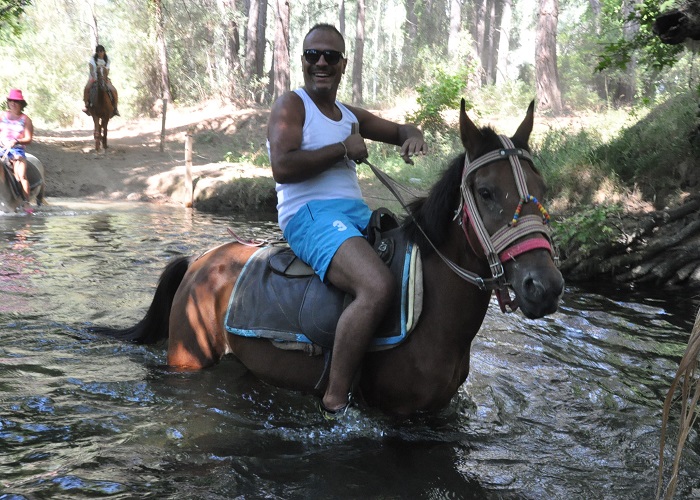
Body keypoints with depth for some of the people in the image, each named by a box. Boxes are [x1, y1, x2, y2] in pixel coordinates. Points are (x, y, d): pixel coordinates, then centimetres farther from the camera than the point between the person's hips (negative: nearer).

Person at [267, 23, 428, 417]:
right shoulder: (292, 105, 0)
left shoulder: (349, 115, 22)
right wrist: (344, 148, -10)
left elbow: (400, 130, 28)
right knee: (379, 287, -34)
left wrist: (414, 137, 2)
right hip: (311, 215, -9)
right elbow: (282, 167, -17)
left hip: (359, 213, 9)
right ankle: (335, 403, -27)